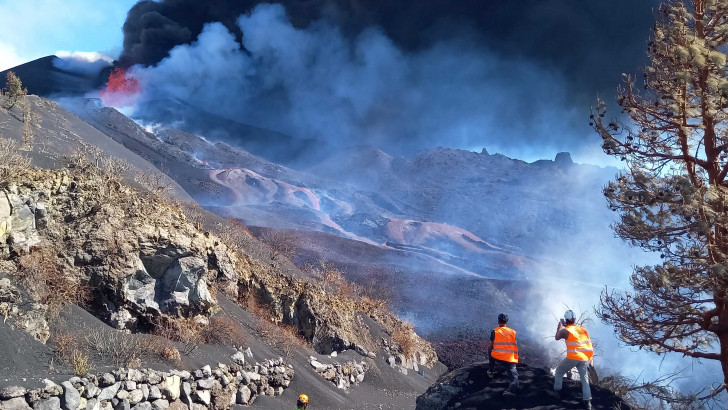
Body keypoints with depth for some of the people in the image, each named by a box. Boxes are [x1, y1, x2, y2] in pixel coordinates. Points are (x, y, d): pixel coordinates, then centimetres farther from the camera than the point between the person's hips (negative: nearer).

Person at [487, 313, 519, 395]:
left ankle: (491, 371, 36)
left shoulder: (494, 331, 4)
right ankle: (511, 390, -31)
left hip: (496, 358, 0)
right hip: (510, 360, 0)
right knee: (514, 378, 2)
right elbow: (515, 347, 16)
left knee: (490, 350, 32)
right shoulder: (513, 332, 10)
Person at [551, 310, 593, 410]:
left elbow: (557, 337, 16)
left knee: (559, 371, 20)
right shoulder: (583, 329, 11)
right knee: (585, 379, 10)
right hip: (585, 358, 4)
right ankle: (587, 401, 2)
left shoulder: (565, 330, -1)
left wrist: (559, 327, 30)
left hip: (573, 357, -4)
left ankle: (557, 391, 21)